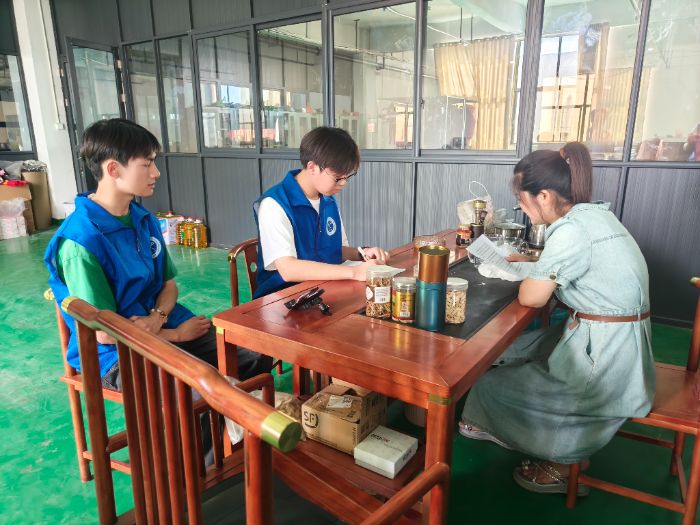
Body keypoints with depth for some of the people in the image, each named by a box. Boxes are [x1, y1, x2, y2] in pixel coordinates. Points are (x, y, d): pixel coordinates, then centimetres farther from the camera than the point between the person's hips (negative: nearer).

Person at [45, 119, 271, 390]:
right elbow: (104, 333, -16)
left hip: (164, 326, 7)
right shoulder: (80, 242, -19)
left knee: (258, 357, -2)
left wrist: (158, 317, -11)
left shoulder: (145, 219, 5)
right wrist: (177, 334, -8)